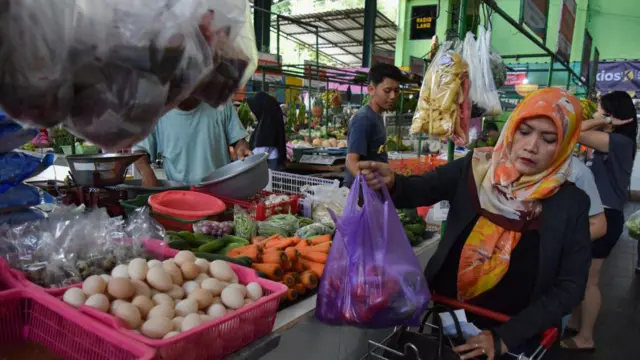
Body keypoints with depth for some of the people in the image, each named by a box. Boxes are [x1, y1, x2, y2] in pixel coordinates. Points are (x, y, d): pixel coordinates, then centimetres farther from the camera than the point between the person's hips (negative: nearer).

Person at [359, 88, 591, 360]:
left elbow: (570, 286, -9)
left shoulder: (572, 203, -10)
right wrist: (390, 182, -39)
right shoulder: (476, 168, -9)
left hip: (513, 333, -1)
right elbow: (418, 191, -16)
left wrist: (506, 336, -17)